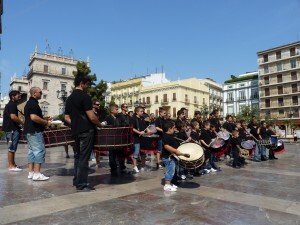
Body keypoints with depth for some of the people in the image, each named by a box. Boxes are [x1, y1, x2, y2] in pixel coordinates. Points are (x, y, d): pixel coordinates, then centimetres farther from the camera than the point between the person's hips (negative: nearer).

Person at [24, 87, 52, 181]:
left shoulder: (29, 103, 19)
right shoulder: (33, 103, -14)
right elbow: (34, 117, -27)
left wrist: (44, 118, 17)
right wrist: (46, 122, -15)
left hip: (29, 131, 11)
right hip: (34, 131, -11)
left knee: (32, 151, 11)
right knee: (39, 150, -9)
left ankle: (31, 172, 15)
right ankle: (37, 173, -8)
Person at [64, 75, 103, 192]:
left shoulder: (69, 98, 13)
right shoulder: (84, 96, -13)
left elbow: (67, 118, 14)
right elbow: (92, 117, -18)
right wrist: (100, 125, -3)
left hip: (76, 131, 8)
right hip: (86, 131, -8)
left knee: (78, 156, 16)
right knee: (84, 158, -2)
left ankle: (76, 181, 25)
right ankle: (81, 184, 5)